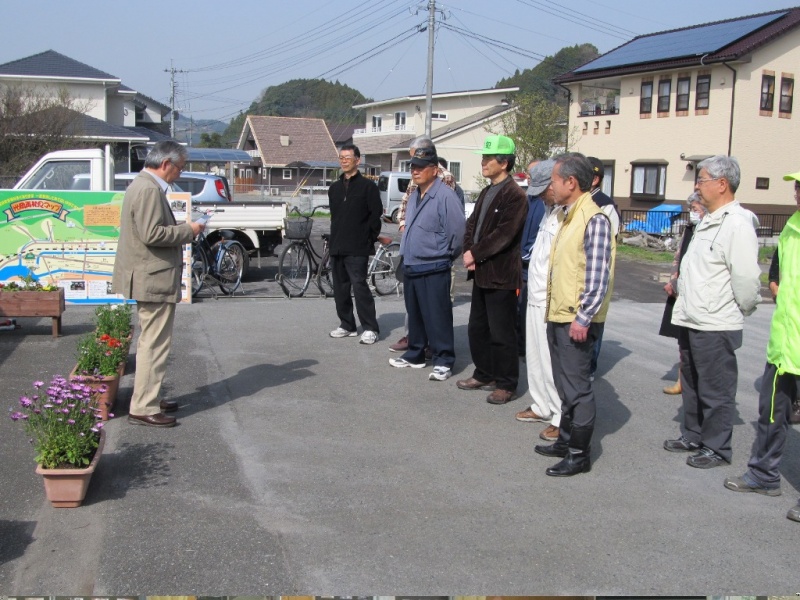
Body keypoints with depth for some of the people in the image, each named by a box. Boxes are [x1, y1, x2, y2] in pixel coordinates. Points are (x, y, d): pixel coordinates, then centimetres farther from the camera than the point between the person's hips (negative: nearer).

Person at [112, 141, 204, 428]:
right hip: (154, 279, -11)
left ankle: (149, 398, 29)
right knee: (154, 344, -6)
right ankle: (143, 409, 0)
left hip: (149, 277, 11)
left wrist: (183, 231, 10)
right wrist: (188, 230, -14)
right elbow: (152, 234, -26)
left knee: (151, 342, 19)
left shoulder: (143, 185, 16)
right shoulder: (149, 190, -18)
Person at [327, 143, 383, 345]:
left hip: (357, 248, -7)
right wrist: (335, 238, 14)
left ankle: (370, 328, -7)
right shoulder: (334, 188, 16)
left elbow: (376, 214, -6)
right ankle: (347, 325, 19)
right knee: (340, 288, 9)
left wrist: (370, 238, -5)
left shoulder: (368, 186, -3)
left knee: (359, 286, -12)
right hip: (337, 247, 7)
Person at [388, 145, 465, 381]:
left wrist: (445, 257, -5)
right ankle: (415, 354, 29)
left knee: (437, 317, -4)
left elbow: (457, 232, -17)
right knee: (414, 315, 17)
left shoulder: (445, 196, -15)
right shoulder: (414, 196, 14)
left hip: (433, 270, -9)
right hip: (410, 267, 9)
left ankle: (443, 361, 3)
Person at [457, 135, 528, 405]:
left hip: (501, 275, -9)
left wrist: (475, 254, -15)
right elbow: (472, 224, 13)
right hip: (481, 273, 9)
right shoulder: (486, 192, 15)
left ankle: (507, 384, 10)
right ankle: (484, 374, 30)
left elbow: (504, 234, -21)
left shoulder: (514, 195, -13)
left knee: (501, 333, -1)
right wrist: (468, 252, -4)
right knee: (477, 329, 17)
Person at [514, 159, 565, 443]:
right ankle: (542, 407, 31)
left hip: (552, 302, -10)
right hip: (536, 298, 10)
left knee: (552, 362, -3)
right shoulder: (550, 211, 13)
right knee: (535, 358, 18)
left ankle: (562, 419, 7)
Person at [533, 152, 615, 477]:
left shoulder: (594, 219, -16)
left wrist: (583, 317, -22)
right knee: (564, 385, 18)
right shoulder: (569, 216, 14)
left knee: (576, 387, -2)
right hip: (558, 316, 10)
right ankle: (566, 440, 30)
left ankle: (580, 454, 8)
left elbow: (598, 275, -21)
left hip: (576, 320, -10)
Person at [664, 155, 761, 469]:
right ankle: (692, 436, 35)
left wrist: (741, 311, -9)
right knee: (692, 385, 21)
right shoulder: (708, 221, 13)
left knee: (715, 391, 3)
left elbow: (746, 277, -22)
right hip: (691, 322, 10)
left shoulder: (737, 224, -19)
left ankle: (716, 448, 16)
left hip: (715, 326, -10)